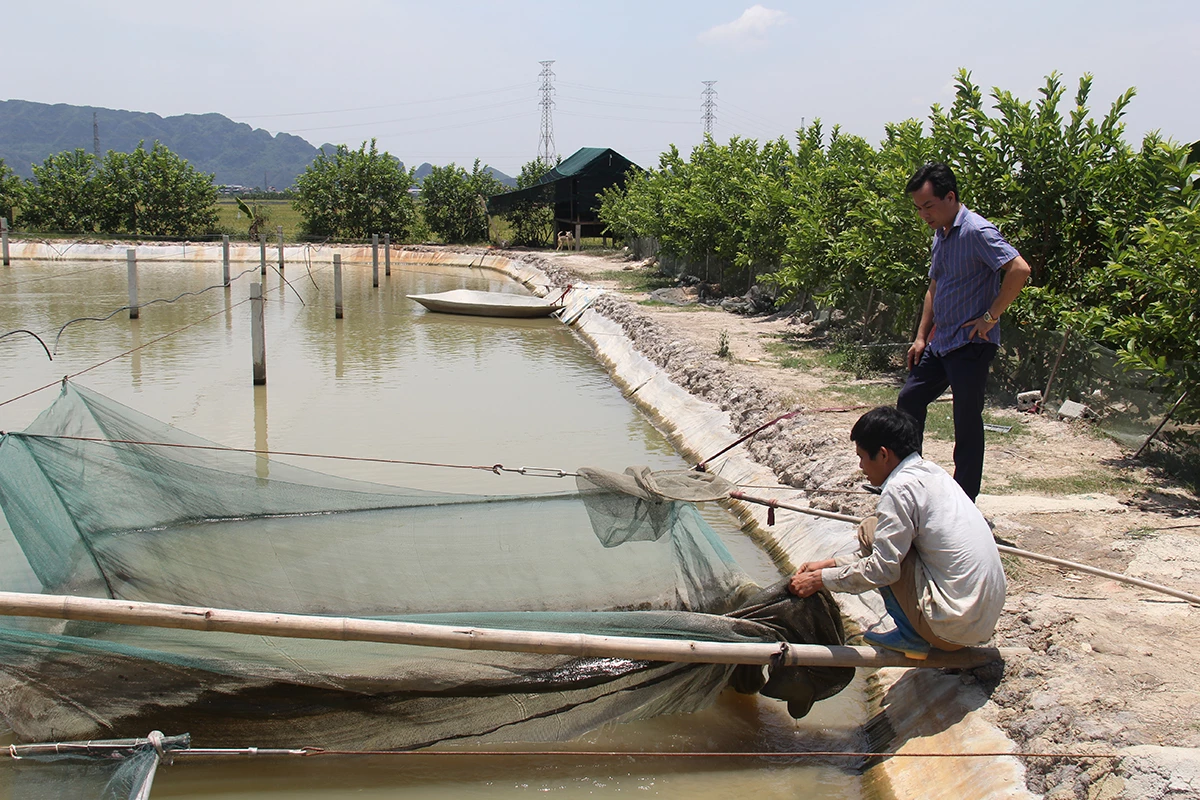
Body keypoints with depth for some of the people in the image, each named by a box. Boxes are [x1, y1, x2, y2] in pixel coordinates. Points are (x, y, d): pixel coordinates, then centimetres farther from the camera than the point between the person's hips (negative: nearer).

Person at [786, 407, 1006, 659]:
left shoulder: (900, 487, -15)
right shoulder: (932, 472, 12)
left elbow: (882, 569, -15)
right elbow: (888, 553, 19)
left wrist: (820, 579, -4)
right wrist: (830, 564, 18)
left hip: (955, 624, -9)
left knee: (871, 531, -3)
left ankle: (911, 636, 2)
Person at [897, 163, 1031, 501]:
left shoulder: (976, 231, -17)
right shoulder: (940, 234, 13)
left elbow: (1019, 270, -27)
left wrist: (990, 317, -22)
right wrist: (921, 337, 16)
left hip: (971, 345, -10)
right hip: (940, 343, 10)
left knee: (967, 421, -2)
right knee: (909, 399, 14)